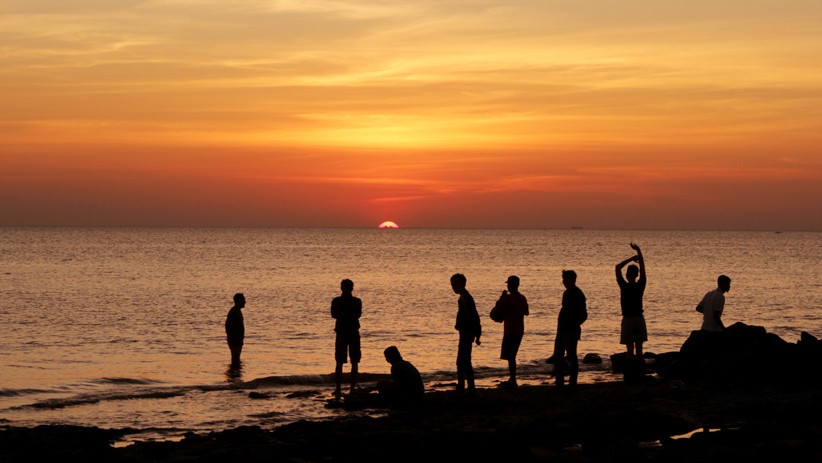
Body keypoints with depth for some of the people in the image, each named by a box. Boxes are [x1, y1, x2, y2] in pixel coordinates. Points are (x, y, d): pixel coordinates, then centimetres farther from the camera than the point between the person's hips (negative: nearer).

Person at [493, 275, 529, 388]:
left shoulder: (508, 298, -16)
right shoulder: (522, 298, 7)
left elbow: (497, 309, -11)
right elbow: (525, 312, 18)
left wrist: (502, 297, 1)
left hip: (510, 331, -8)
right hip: (519, 331, 8)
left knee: (510, 356, -5)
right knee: (512, 356, 18)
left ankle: (512, 381, -8)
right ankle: (512, 380, 23)